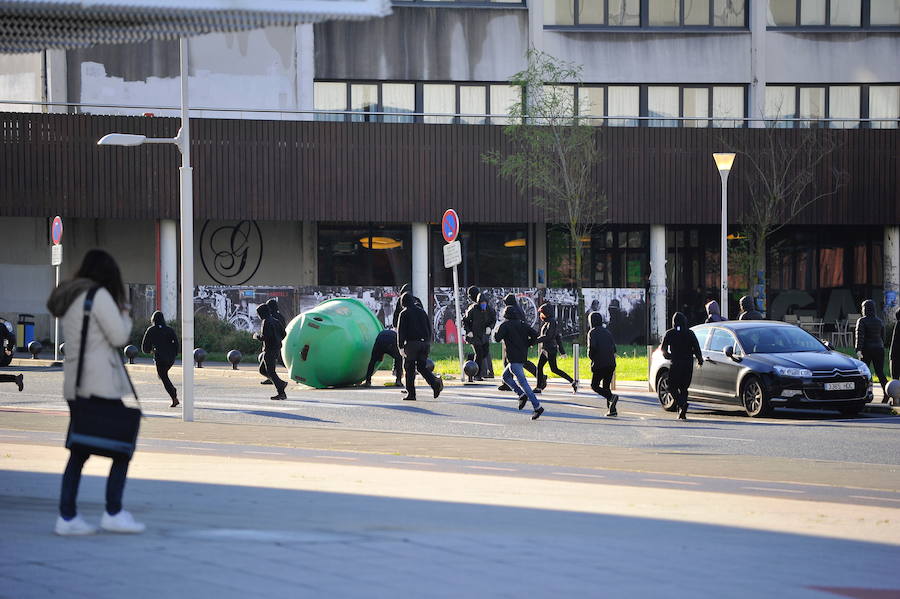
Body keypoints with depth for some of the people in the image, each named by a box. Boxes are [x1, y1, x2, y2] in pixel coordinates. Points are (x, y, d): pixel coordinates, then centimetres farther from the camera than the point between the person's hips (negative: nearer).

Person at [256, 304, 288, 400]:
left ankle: (281, 393, -9)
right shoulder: (274, 321, 14)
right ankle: (281, 384, 9)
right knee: (262, 370, 16)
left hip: (269, 350, -9)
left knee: (270, 372, -6)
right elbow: (283, 334, 15)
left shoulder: (266, 322, -14)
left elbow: (264, 337, -23)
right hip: (277, 349, 9)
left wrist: (257, 336, -4)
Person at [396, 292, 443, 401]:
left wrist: (400, 346, -8)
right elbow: (429, 328, 18)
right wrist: (428, 343, 23)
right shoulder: (421, 311, 16)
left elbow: (401, 331, -7)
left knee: (409, 368, 4)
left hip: (412, 343, -5)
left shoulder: (404, 313, -1)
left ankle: (411, 393, 3)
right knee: (421, 366, 12)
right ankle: (435, 383, -12)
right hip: (425, 342, 5)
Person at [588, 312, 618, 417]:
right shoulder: (607, 332, 16)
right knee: (606, 386, 13)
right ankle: (612, 409, 1)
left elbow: (592, 347, -17)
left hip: (599, 364, -6)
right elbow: (614, 348, 14)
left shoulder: (592, 332, -4)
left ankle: (611, 397, -21)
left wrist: (590, 356, 2)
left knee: (594, 385, 3)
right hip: (611, 364, 6)